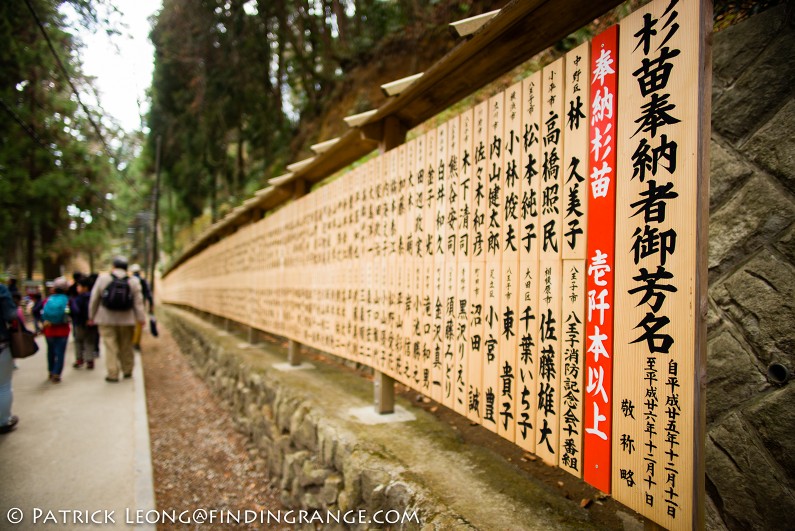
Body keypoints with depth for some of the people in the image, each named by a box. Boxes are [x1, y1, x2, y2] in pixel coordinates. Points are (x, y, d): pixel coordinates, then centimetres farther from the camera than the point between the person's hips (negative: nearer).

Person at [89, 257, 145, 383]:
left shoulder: (103, 278, -3)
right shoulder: (134, 281, -1)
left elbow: (94, 299, 2)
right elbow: (138, 302, 0)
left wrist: (91, 315, 12)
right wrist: (141, 318, 5)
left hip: (106, 319, -1)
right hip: (126, 320, 2)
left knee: (110, 346, 2)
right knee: (126, 346, 12)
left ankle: (113, 374, 2)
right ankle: (127, 371, 23)